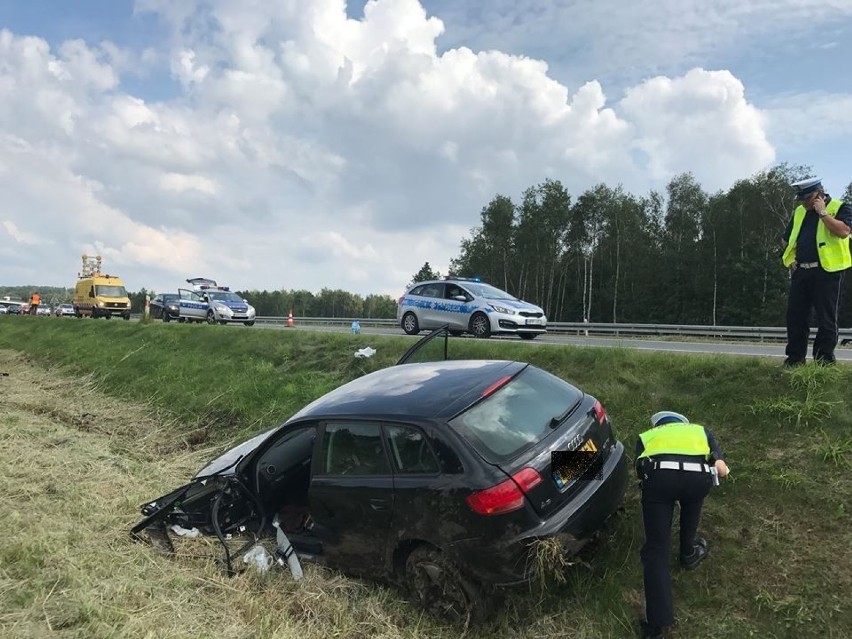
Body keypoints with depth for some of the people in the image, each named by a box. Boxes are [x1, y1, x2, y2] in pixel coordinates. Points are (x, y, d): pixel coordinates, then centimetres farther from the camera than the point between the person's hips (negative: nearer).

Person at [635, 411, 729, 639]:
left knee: (656, 548, 7)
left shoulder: (647, 436, 37)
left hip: (659, 475, -1)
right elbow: (721, 469, 21)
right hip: (697, 475, 1)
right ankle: (689, 552, 52)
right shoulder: (700, 430, 36)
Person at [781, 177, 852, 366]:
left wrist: (822, 212, -14)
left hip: (826, 271, -6)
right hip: (800, 271, 6)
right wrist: (791, 260, 13)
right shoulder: (799, 212, 18)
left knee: (826, 318, -3)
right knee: (795, 316, 5)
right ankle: (794, 358, 13)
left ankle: (824, 360, 3)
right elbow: (788, 239, 27)